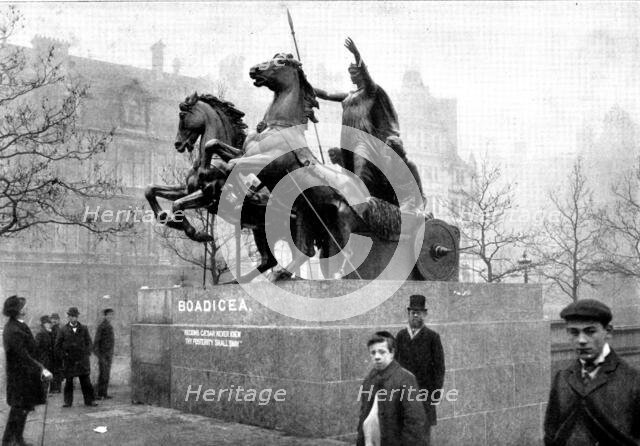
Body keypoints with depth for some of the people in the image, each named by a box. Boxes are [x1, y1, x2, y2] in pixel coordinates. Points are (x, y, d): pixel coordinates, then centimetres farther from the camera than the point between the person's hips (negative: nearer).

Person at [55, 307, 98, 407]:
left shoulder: (83, 329, 7)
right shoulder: (64, 330, 3)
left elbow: (88, 342, 11)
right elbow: (58, 345, 6)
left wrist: (87, 353, 0)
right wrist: (63, 355, -2)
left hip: (82, 360, 1)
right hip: (69, 360, -1)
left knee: (86, 381, 1)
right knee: (68, 382, 4)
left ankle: (89, 400, 7)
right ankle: (68, 401, 12)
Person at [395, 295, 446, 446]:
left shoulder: (432, 337, -2)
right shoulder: (401, 335, 7)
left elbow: (439, 366, -3)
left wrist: (437, 391, -7)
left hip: (425, 391, -3)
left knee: (424, 430, 2)